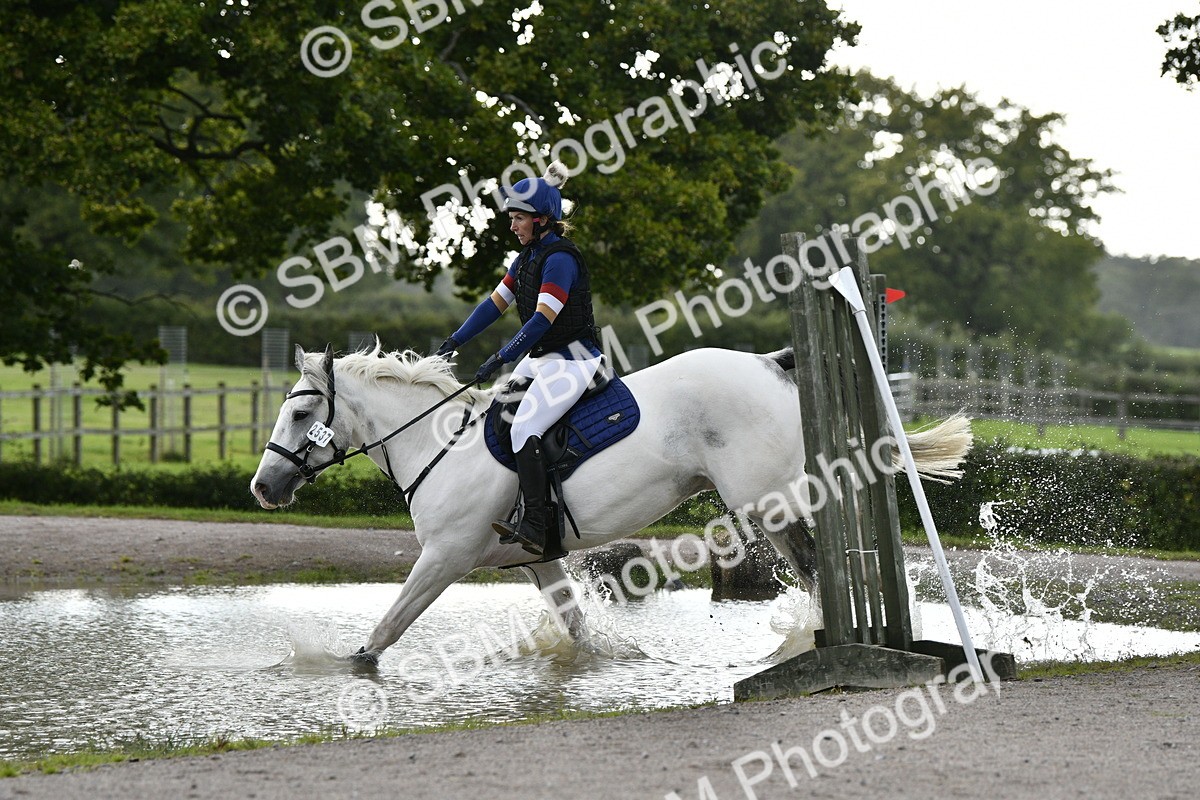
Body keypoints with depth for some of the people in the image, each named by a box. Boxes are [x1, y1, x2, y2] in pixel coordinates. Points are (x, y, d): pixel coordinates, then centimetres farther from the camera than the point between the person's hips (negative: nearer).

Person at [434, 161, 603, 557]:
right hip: (539, 360, 11)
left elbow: (543, 319, -25)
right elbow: (496, 302, 16)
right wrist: (454, 342, 7)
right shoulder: (527, 258, 13)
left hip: (572, 359, -11)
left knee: (523, 427, -25)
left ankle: (535, 528, -31)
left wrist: (501, 358, -29)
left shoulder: (560, 259, -18)